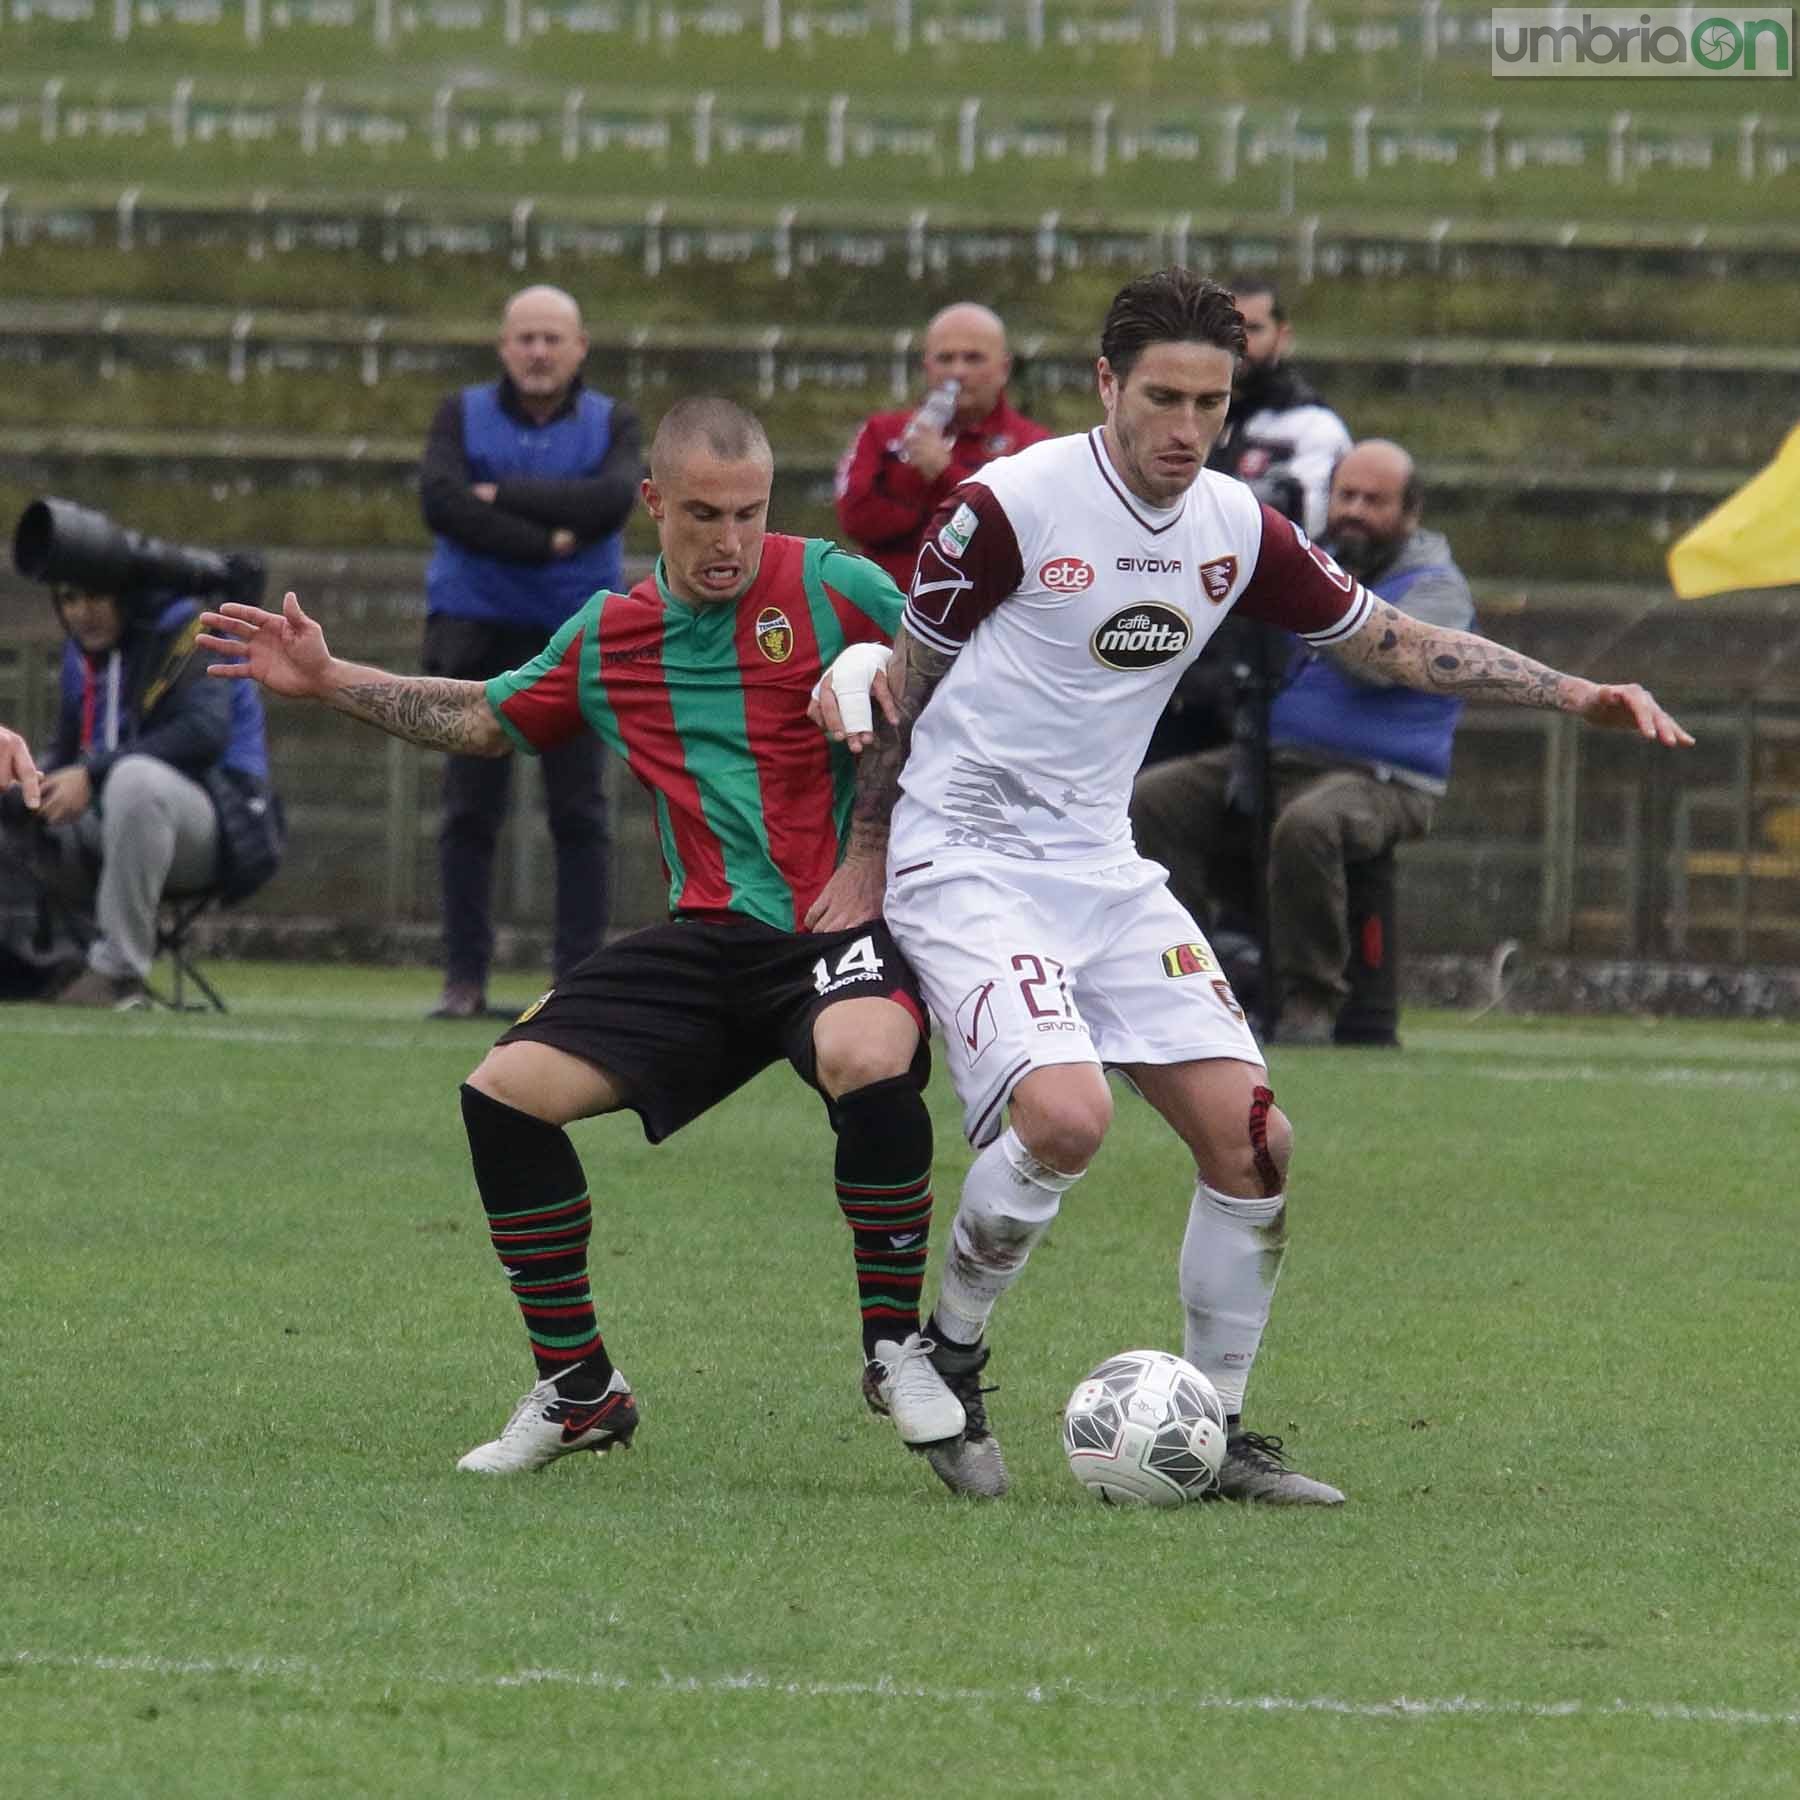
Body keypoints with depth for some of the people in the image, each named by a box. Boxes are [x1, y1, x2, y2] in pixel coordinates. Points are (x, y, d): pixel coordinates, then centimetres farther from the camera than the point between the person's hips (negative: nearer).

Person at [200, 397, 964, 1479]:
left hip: (839, 922, -6)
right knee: (505, 1093, -6)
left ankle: (898, 1350, -16)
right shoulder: (612, 639, 11)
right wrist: (329, 682, 22)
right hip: (710, 938, 6)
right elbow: (485, 721, 28)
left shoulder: (830, 589, -6)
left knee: (867, 1061, -39)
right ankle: (579, 1390, 9)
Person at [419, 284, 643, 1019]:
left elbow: (611, 502, -14)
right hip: (477, 634, 0)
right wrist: (546, 541, -16)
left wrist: (503, 497, -14)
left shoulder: (611, 425, 7)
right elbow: (441, 502, -12)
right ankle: (464, 979, 3)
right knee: (470, 812, 0)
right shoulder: (464, 416, 7)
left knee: (580, 814, -2)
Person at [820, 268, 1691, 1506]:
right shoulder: (1009, 506, -14)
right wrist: (864, 857, 2)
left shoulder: (1238, 530, 3)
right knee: (1065, 1115, -27)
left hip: (1101, 866, 6)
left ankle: (1214, 1433, 10)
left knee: (1251, 1137, -4)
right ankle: (947, 1357, -4)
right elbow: (904, 684, -2)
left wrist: (1575, 694, 3)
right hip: (967, 858, -6)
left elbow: (1398, 644, 13)